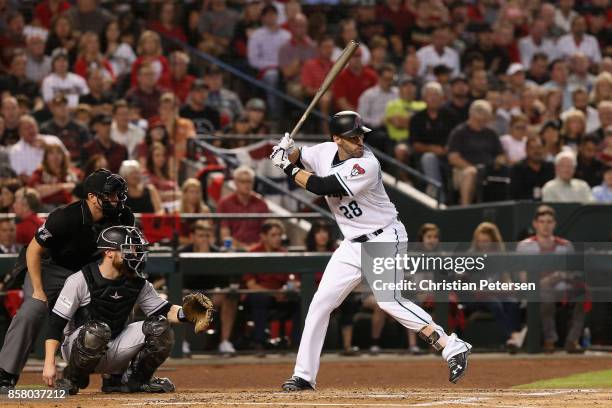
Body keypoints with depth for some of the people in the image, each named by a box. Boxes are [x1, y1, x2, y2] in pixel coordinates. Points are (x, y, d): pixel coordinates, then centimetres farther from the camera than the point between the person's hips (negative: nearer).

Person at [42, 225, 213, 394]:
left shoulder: (138, 283, 1)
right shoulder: (80, 280, -14)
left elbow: (163, 311, 3)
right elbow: (55, 323, -14)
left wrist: (184, 313, -21)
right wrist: (49, 363, -22)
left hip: (115, 352, 5)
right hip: (77, 348, -5)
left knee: (159, 327, -14)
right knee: (97, 329, -38)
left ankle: (135, 380, 6)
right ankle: (72, 379, -12)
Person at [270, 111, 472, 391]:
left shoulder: (366, 165, -23)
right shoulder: (325, 151, -1)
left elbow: (323, 187, -25)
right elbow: (298, 159, 17)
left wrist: (288, 168, -13)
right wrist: (287, 153, -7)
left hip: (384, 239, -8)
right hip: (353, 244, 8)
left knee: (387, 299, -26)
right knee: (320, 303, 6)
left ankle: (451, 347, -25)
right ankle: (304, 375, 14)